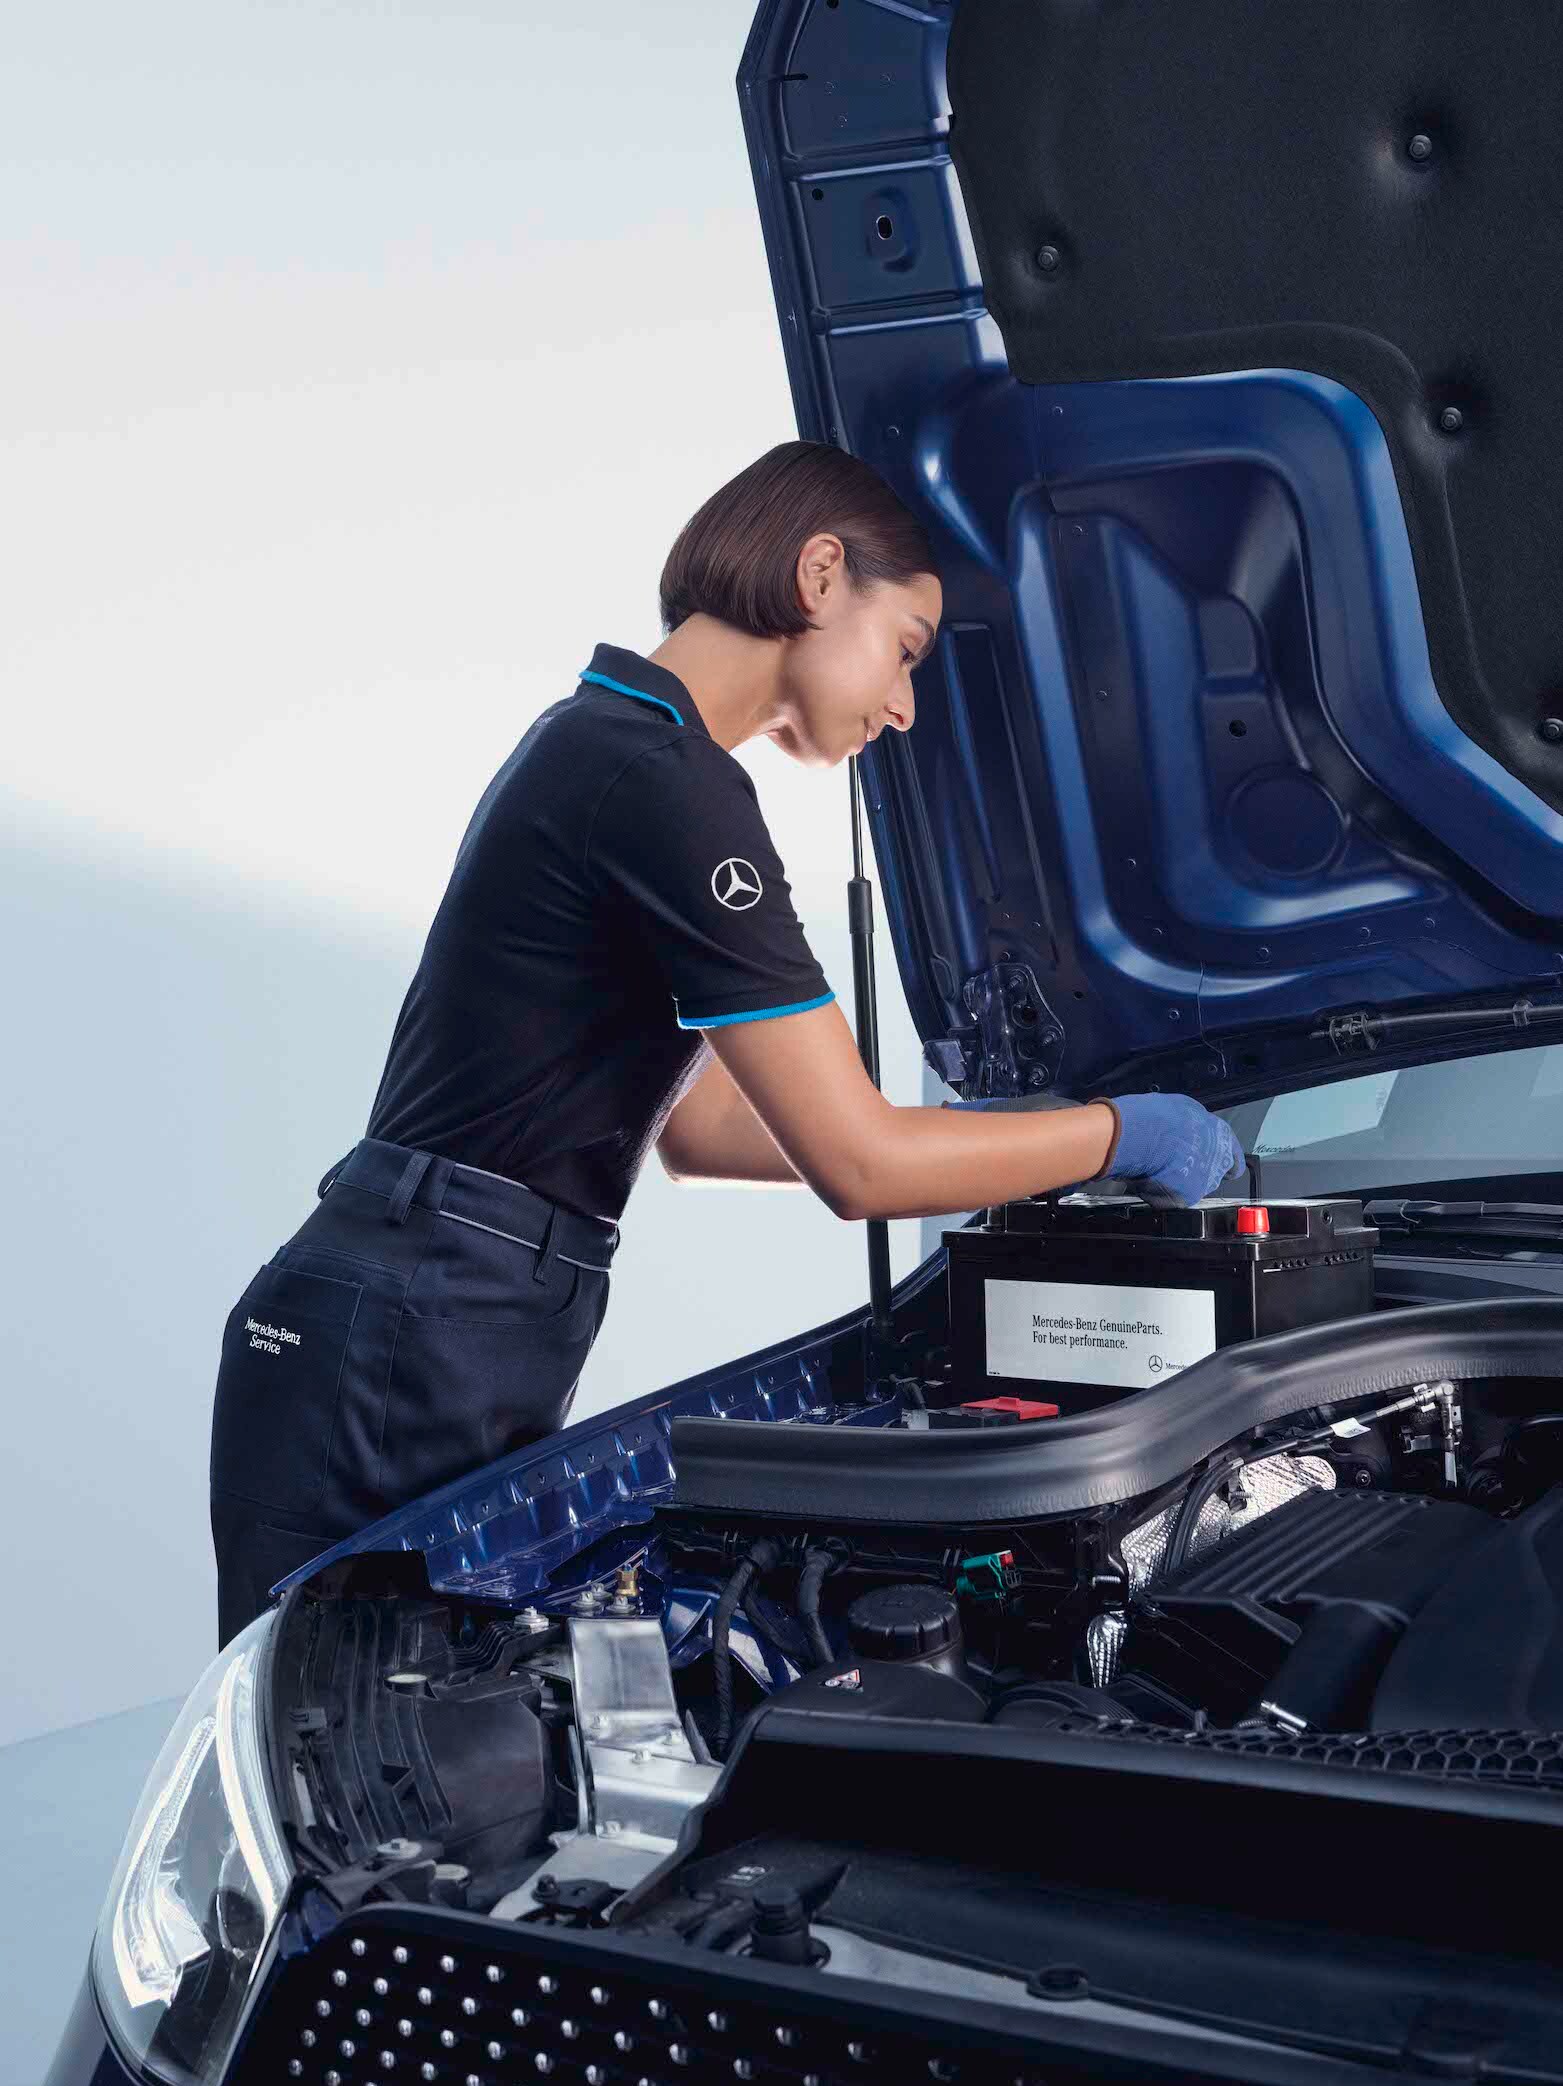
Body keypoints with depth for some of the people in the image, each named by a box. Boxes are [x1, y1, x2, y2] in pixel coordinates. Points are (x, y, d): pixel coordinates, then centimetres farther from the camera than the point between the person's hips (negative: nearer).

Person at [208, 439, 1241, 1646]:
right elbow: (860, 1166, -16)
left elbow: (696, 1128, 22)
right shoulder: (665, 783, -16)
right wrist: (1124, 1134, -2)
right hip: (408, 1361, -10)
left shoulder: (596, 743, 17)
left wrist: (991, 1145, 21)